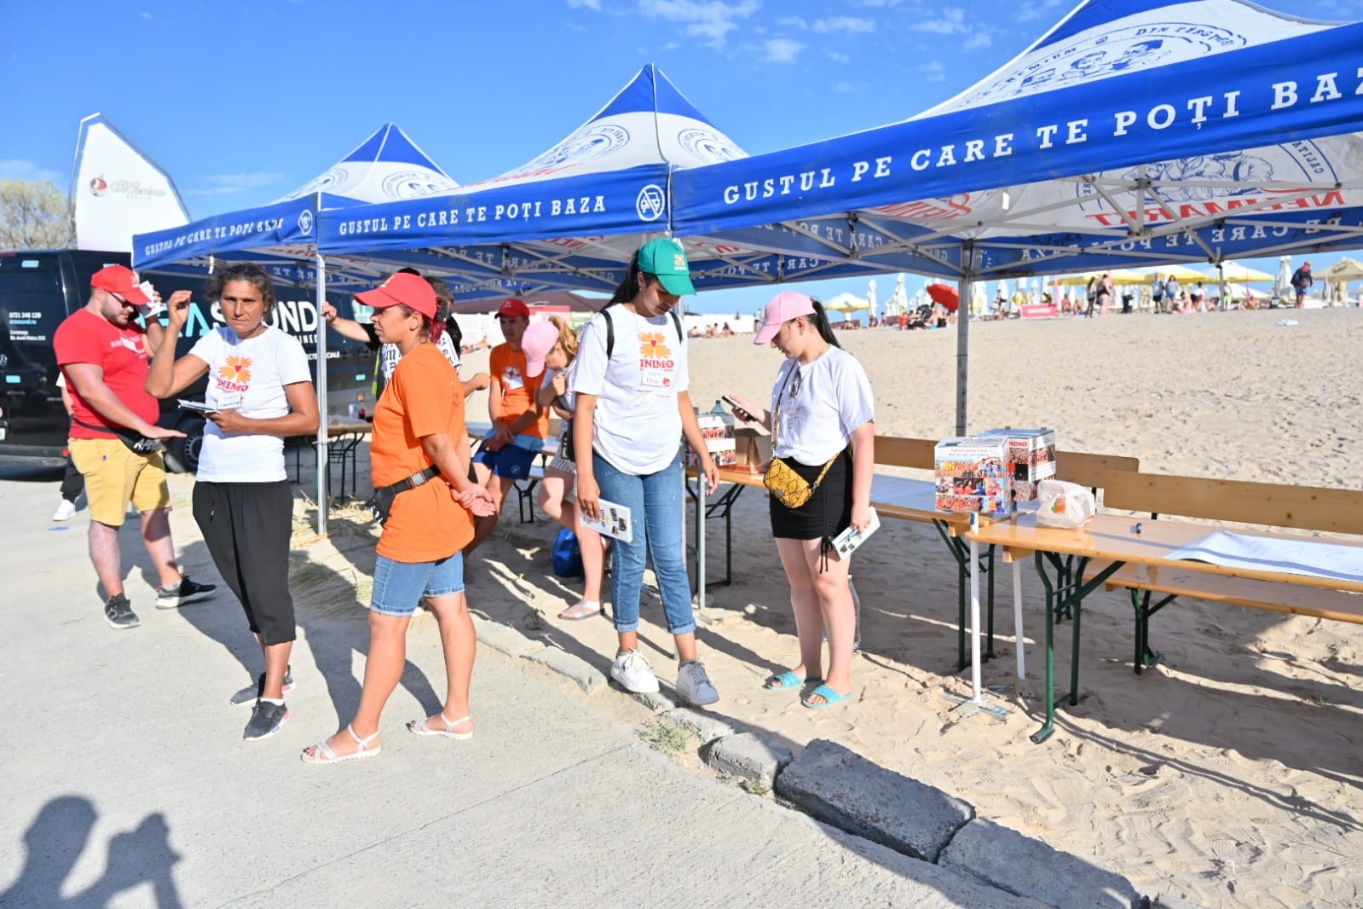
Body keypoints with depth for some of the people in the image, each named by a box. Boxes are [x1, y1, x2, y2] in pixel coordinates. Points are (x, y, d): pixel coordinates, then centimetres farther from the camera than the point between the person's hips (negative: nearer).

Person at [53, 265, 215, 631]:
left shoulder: (127, 326, 13)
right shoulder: (78, 329, -14)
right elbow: (91, 389, -23)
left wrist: (152, 316, 6)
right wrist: (146, 426, -26)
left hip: (141, 440, 9)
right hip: (104, 442, -9)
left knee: (156, 511, 12)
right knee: (106, 521, -1)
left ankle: (172, 587, 20)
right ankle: (115, 600, 7)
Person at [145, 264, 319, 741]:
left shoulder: (283, 345, -7)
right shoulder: (215, 340, 7)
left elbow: (309, 419, -9)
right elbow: (159, 387, 0)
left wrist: (247, 425, -16)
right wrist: (173, 328, -5)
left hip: (262, 485, -6)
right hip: (211, 485, 6)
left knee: (266, 587, -2)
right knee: (243, 586, 15)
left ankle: (273, 698, 6)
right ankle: (275, 671, 30)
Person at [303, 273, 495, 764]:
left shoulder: (413, 367, -18)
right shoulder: (437, 363, 12)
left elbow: (439, 443, -21)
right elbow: (457, 438, 9)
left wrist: (461, 487, -8)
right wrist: (464, 487, 0)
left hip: (416, 513, -10)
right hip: (441, 512, 10)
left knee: (385, 622, 2)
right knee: (452, 611, 15)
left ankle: (362, 733, 17)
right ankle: (457, 714, 27)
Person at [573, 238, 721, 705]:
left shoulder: (672, 327, 9)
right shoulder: (605, 326, -8)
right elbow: (584, 406, -10)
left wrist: (703, 453, 13)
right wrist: (584, 475, -15)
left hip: (665, 461, 4)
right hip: (617, 462, -4)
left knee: (671, 560, 4)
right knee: (630, 558, 4)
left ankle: (689, 663, 9)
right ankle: (627, 655, 23)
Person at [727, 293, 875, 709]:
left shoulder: (842, 368, -14)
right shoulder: (789, 367, 12)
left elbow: (863, 439, -17)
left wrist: (860, 504, -19)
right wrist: (757, 414, 6)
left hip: (826, 482, -8)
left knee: (829, 583, -1)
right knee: (799, 582, 14)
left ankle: (840, 678, 13)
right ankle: (809, 666, 28)